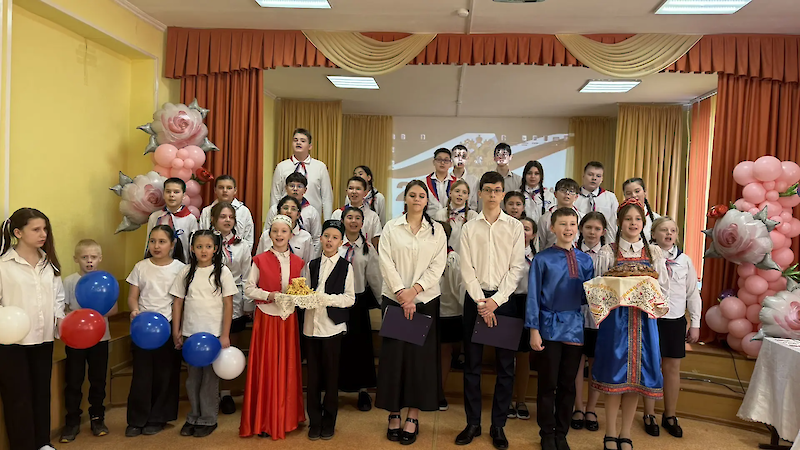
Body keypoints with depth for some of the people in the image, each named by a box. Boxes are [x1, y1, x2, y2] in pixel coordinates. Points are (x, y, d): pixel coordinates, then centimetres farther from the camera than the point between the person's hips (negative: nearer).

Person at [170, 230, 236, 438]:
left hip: (213, 333, -3)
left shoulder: (222, 272, -4)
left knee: (210, 377, 4)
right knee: (193, 377, 12)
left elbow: (228, 304, -5)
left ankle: (208, 419, 18)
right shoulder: (186, 272, 3)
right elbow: (177, 302, 7)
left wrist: (225, 335, -8)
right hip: (190, 333, 3)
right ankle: (193, 417, 27)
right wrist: (176, 332, 3)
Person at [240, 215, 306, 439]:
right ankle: (264, 420, 13)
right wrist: (269, 295, -16)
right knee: (265, 367, 1)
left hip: (289, 319, 2)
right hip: (266, 317, -2)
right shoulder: (260, 260, -1)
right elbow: (249, 288, -2)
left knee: (287, 367, 7)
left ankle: (285, 417, 21)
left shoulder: (298, 262, 5)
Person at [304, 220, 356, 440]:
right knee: (313, 375, 7)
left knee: (331, 376, 6)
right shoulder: (312, 265, 12)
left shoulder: (346, 267, 0)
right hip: (312, 325, 3)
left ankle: (329, 422, 20)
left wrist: (327, 298, -16)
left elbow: (350, 298, -4)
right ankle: (314, 422, 20)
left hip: (332, 327, -3)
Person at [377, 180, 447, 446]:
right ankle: (393, 415, 13)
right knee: (393, 356, 2)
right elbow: (386, 263, -4)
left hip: (425, 301, 1)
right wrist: (402, 294, -14)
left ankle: (413, 418, 10)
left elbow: (438, 266, -2)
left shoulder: (437, 230, 6)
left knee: (421, 358, 1)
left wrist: (414, 290, -14)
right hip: (394, 300, 0)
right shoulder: (391, 228, 5)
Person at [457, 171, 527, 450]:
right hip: (475, 298, 1)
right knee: (472, 364, 6)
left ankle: (498, 425, 18)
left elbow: (517, 268, -3)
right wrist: (481, 302, -10)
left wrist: (496, 300, -11)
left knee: (505, 365, 5)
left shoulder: (515, 227, 3)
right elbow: (467, 269, -1)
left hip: (504, 299, 0)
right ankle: (473, 423, 18)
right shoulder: (469, 228, 5)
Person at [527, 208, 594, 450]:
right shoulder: (543, 259, -7)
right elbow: (533, 296, -7)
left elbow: (587, 297, 8)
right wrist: (534, 330, -9)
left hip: (575, 327, 4)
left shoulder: (585, 260, 6)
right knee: (548, 384, 7)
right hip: (550, 327, -3)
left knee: (568, 384, 13)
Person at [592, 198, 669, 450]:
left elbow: (664, 287, 9)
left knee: (636, 375, 5)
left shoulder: (653, 253, 9)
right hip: (616, 318, -2)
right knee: (614, 374, 0)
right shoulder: (608, 252, 2)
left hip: (643, 319, 2)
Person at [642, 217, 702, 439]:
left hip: (676, 320, 2)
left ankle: (670, 416, 25)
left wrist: (695, 324, 7)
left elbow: (693, 294, 8)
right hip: (651, 319, -2)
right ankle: (649, 415, 21)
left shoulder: (685, 260, 4)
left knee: (672, 368, 9)